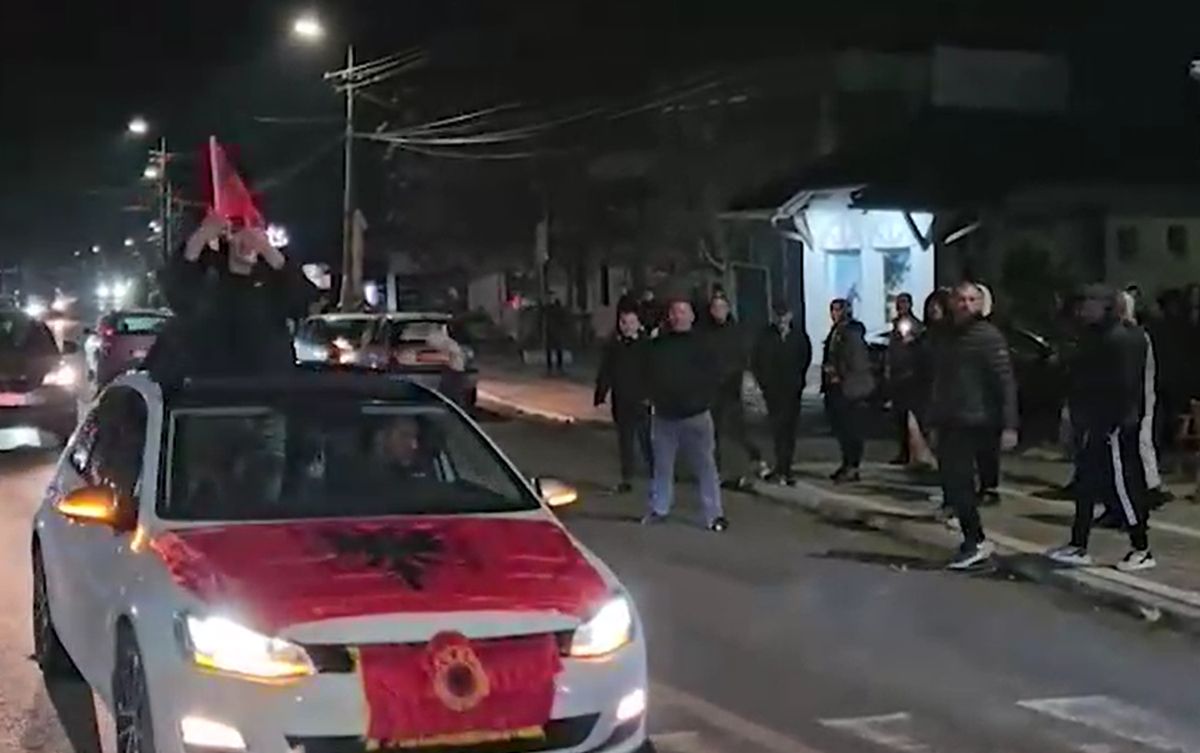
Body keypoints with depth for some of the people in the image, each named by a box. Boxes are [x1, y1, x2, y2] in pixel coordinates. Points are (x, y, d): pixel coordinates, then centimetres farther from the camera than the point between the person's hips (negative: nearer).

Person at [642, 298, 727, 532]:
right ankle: (659, 508, 26)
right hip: (664, 415, 4)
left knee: (705, 466, -2)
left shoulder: (700, 344, -4)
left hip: (695, 415, -3)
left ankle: (714, 514, 1)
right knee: (662, 465, 13)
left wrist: (704, 402, -10)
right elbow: (650, 376, 13)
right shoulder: (657, 345, 6)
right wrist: (655, 399, 3)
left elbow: (711, 378, -3)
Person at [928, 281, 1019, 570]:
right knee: (951, 481, 8)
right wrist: (934, 422, 19)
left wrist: (1009, 425, -21)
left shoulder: (988, 336, -9)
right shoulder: (944, 337, 14)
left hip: (974, 423, -8)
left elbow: (1006, 381, -14)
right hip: (948, 422, 8)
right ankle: (973, 539, 17)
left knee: (958, 481, -12)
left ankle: (976, 541, -2)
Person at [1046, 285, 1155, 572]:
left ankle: (1142, 550, 4)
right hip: (1097, 423, 10)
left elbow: (1125, 385, -22)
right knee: (1086, 484, 12)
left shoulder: (1122, 339, -16)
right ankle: (1078, 546, 19)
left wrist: (1120, 420, -24)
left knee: (1122, 485, -4)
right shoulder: (1096, 336, 15)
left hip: (1115, 425, -10)